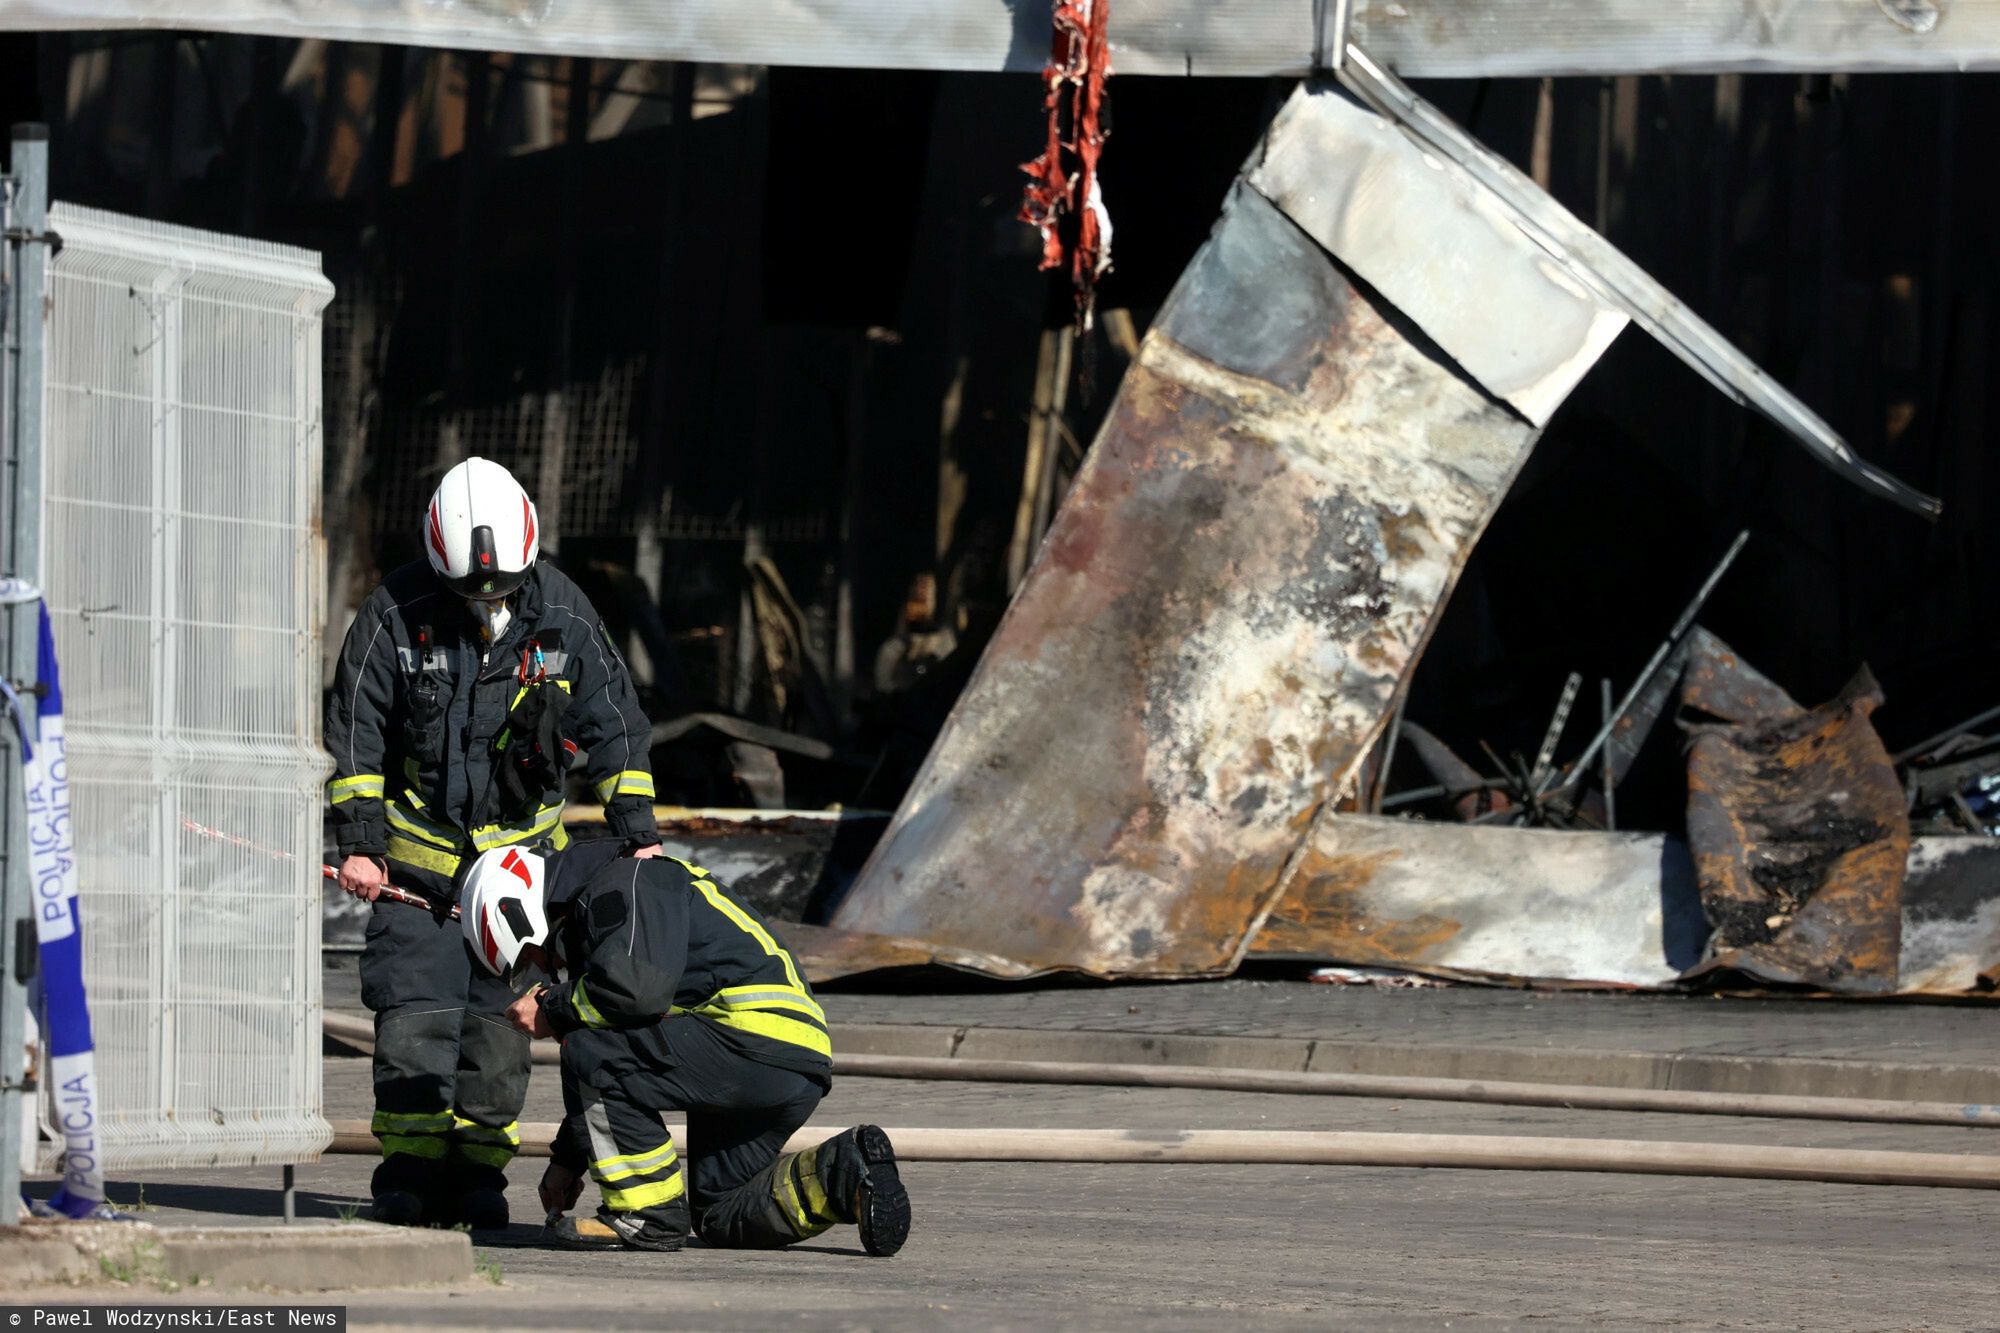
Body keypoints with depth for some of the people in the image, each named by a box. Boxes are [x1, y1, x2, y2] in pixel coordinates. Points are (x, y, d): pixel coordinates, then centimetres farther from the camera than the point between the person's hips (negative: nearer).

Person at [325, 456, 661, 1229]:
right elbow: (355, 735, -4)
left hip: (520, 848, 2)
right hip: (418, 848, -2)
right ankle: (409, 1174, -2)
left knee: (499, 1020, 0)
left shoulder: (562, 614, -4)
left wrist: (635, 834, 1)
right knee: (416, 1015, -10)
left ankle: (476, 1176, 8)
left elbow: (613, 726, 5)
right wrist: (358, 842, -9)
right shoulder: (396, 614, -10)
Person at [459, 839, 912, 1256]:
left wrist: (553, 1012, -5)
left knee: (590, 1055, -14)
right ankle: (840, 1173, 4)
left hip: (756, 1039, -11)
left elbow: (637, 987, -23)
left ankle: (647, 1214, -6)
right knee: (720, 1218, 18)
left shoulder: (626, 884, -5)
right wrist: (567, 1159, 34)